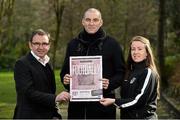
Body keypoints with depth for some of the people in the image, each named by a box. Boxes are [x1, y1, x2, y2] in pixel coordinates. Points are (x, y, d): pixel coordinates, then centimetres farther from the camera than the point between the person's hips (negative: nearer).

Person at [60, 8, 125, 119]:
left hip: (103, 104, -3)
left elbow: (121, 72, 2)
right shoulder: (73, 44, 13)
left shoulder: (112, 44, 2)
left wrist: (110, 83, -17)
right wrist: (65, 79, -4)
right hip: (77, 104, 3)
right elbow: (65, 70, 19)